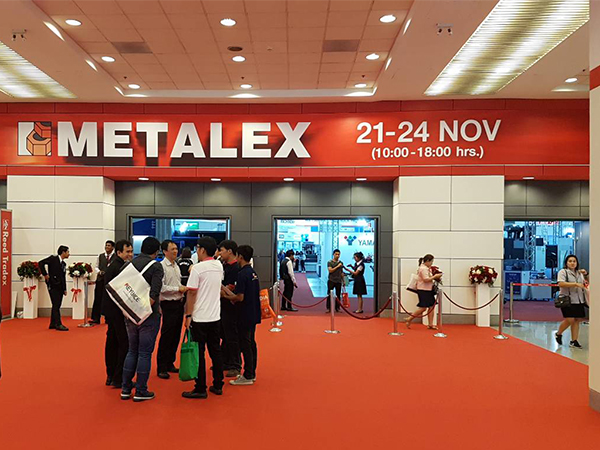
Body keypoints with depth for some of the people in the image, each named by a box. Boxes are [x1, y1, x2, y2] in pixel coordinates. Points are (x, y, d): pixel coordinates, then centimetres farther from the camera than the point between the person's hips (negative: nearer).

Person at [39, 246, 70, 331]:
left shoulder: (63, 264, 16)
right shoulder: (53, 258, -4)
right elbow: (41, 263, -14)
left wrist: (65, 289, 11)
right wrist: (45, 274, -16)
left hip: (60, 287, 7)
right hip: (53, 285, -7)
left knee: (57, 305, 11)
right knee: (56, 305, -8)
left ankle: (53, 324, 19)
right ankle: (58, 324, -7)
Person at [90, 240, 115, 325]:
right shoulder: (100, 256, 12)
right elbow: (96, 267, 15)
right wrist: (99, 272, -4)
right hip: (100, 279, 3)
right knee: (98, 298, 0)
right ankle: (95, 319, 4)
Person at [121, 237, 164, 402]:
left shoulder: (129, 264, 7)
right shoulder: (156, 266, -11)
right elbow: (155, 292, -22)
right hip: (148, 314, -6)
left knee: (132, 350, 18)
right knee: (145, 353, 3)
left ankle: (126, 389, 22)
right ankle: (141, 391, 10)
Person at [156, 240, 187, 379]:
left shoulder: (176, 266, 14)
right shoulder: (161, 266, -13)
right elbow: (161, 288, -20)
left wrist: (183, 289, 5)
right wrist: (178, 289, -17)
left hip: (179, 304, 8)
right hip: (169, 305, -8)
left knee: (176, 336, 14)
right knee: (166, 337, -3)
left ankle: (170, 364, 26)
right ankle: (161, 368, 7)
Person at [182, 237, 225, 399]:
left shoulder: (197, 268, -13)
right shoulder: (219, 266, 6)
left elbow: (192, 294, -13)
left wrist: (188, 315, -7)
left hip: (200, 318, -6)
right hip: (215, 317, 6)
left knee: (198, 354, 2)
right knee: (216, 351, 12)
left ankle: (200, 389, 7)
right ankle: (217, 385, 19)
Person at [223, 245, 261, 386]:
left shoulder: (242, 274, -18)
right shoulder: (253, 272, 10)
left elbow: (240, 297, -21)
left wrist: (227, 296, -5)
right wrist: (233, 295, 13)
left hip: (245, 315, -9)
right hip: (254, 314, 9)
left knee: (245, 344, -2)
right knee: (251, 343, 15)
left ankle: (247, 376, 5)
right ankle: (252, 373, 23)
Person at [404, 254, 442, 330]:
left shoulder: (426, 268, 17)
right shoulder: (423, 268, -16)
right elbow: (426, 279, -23)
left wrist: (435, 278, 9)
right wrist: (435, 276, -14)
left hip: (428, 290, 10)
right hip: (423, 290, -10)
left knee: (431, 306, 5)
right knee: (423, 307, -8)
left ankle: (430, 324, 8)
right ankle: (409, 319, 3)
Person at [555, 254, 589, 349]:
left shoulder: (579, 273, 16)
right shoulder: (563, 272, -4)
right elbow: (561, 284, -18)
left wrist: (586, 275, 7)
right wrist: (575, 284, -23)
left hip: (579, 301, 6)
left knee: (577, 320, 2)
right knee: (569, 320, -12)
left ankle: (574, 341, 9)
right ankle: (558, 334, 13)